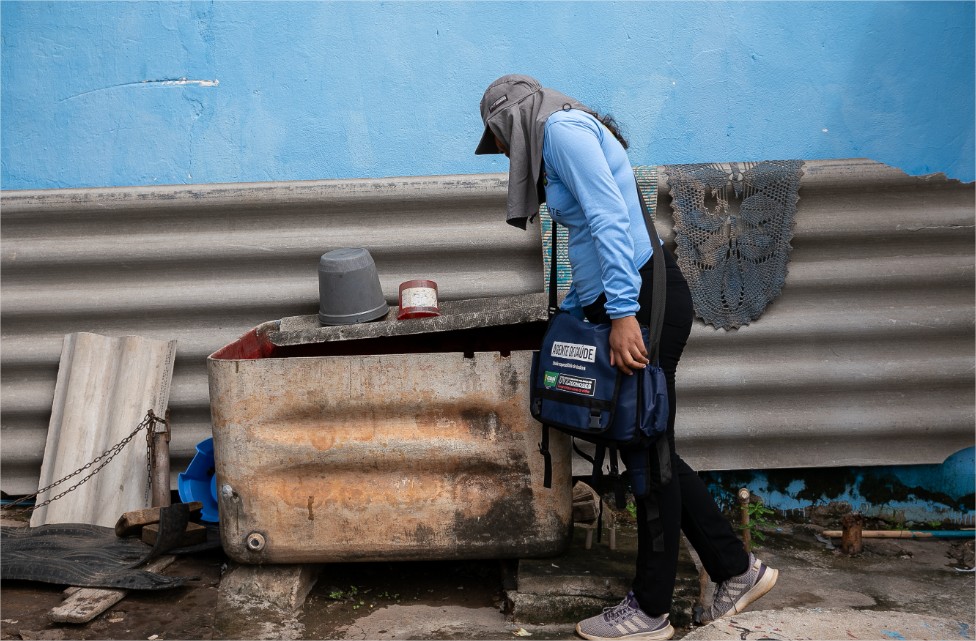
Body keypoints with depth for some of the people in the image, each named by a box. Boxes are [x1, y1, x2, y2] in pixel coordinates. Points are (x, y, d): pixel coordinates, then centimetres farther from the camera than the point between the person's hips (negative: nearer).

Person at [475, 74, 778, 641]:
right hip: (621, 306, 10)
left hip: (644, 302, -10)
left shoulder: (562, 126, -7)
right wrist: (571, 316, 31)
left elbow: (610, 220, -20)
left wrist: (623, 313, -25)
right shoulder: (563, 140, 23)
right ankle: (738, 569, 27)